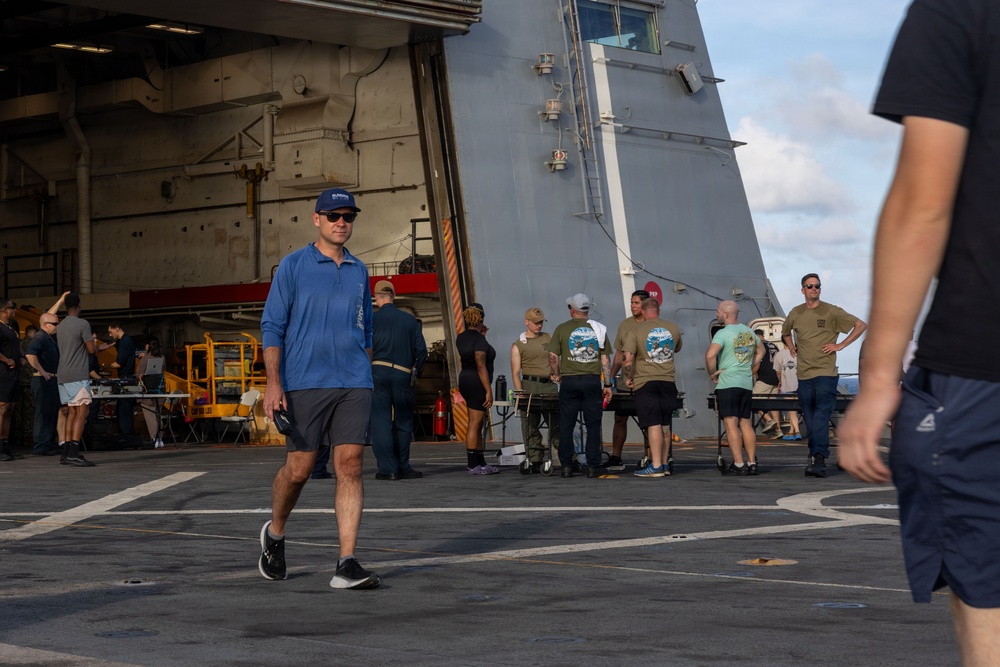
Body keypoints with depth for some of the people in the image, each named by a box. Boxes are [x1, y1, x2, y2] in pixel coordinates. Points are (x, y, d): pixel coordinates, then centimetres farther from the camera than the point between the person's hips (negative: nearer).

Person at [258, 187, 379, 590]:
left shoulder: (359, 271, 14)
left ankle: (347, 564, -7)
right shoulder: (293, 266, 1)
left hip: (354, 384, 3)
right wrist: (273, 382, -11)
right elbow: (272, 326, -2)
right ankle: (274, 534, 29)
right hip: (306, 383, -3)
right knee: (298, 469, 1)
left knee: (350, 466, -5)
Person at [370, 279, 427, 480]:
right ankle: (403, 467, 13)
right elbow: (421, 350, 6)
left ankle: (387, 467, -5)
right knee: (403, 422, 11)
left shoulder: (371, 319, 1)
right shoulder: (410, 320, 8)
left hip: (378, 373, -2)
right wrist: (416, 374, 16)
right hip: (403, 375, 2)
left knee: (381, 421, 0)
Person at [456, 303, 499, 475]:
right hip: (477, 383, -9)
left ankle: (481, 462, 19)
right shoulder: (479, 340, -16)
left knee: (478, 424, 14)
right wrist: (489, 391, -20)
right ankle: (472, 465, -4)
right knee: (474, 424, -6)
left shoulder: (461, 338, 10)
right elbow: (481, 367, -20)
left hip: (465, 380, 9)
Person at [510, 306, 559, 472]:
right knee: (531, 426, -1)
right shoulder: (518, 345, 4)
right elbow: (515, 373, -1)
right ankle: (535, 461, 3)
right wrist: (520, 393, -11)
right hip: (530, 385, -2)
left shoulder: (548, 339, 15)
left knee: (557, 423, 1)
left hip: (550, 385, 3)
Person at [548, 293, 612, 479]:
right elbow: (605, 359, 4)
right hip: (592, 381, 1)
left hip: (569, 381, -1)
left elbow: (553, 356, -5)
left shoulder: (562, 329, 1)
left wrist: (556, 375, 12)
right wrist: (608, 385, 8)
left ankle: (566, 466, 5)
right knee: (593, 425, 4)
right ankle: (593, 466, 1)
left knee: (566, 425, 5)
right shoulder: (598, 329, 6)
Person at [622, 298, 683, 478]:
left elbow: (628, 358, -12)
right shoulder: (673, 328, 6)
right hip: (668, 382, 4)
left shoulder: (636, 331, -6)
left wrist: (628, 378, 2)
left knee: (653, 425, -7)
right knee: (665, 426, 11)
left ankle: (656, 466, -10)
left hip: (645, 382, -4)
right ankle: (664, 464, 17)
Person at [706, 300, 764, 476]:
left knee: (731, 424, -7)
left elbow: (710, 355, -24)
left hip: (727, 384, -7)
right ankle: (752, 463, 10)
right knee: (746, 423, 11)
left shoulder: (723, 333, -10)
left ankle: (738, 464, -11)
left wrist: (712, 373, -9)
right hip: (747, 384, 7)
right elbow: (760, 351, 27)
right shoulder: (749, 332, 12)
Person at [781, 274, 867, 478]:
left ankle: (819, 459, -22)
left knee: (821, 416, -15)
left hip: (825, 373, -4)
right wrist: (791, 347, 17)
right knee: (809, 419, 7)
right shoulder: (795, 313, 12)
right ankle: (815, 457, 14)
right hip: (803, 374, 5)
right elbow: (785, 332, 34)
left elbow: (861, 325, 2)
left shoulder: (831, 312, 0)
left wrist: (841, 345, -2)